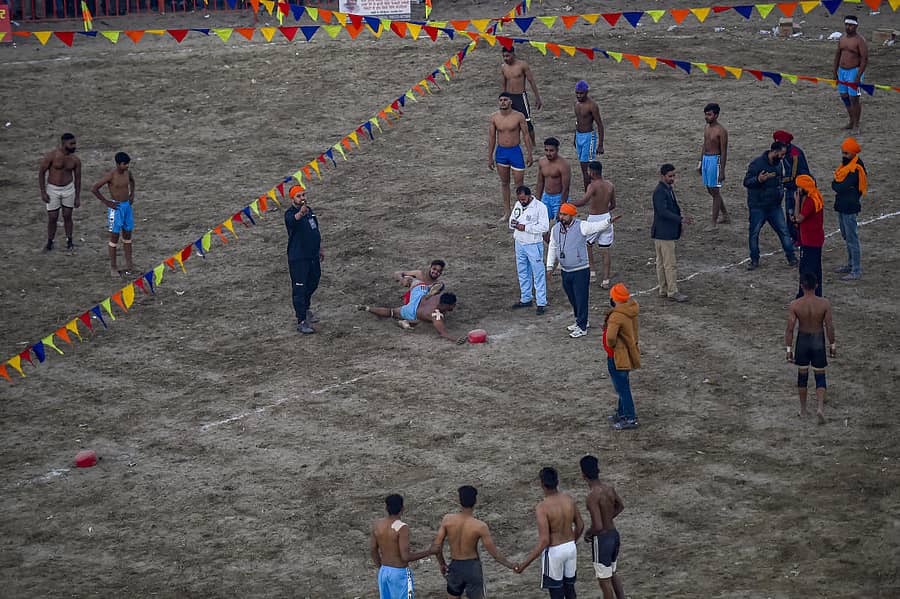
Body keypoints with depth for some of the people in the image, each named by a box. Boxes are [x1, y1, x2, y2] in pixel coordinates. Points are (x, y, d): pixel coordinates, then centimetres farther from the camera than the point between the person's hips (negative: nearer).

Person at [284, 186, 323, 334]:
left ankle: (305, 309, 45)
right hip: (298, 258, -8)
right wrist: (300, 213, -63)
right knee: (299, 288, -7)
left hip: (313, 255, 8)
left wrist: (319, 248, 27)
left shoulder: (309, 210, 10)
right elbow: (292, 220, -42)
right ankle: (301, 322, -7)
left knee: (313, 284, 23)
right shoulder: (290, 213, -16)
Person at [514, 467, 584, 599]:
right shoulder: (569, 499, -5)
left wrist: (524, 564, -23)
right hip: (571, 548, 6)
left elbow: (544, 541, -26)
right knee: (569, 588, 20)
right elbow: (580, 525, 7)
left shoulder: (542, 507, -24)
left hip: (554, 552, -6)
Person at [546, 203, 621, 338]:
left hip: (580, 271, -6)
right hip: (565, 271, 6)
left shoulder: (581, 227, -13)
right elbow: (552, 248, 14)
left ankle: (582, 327, 7)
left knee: (581, 298, -2)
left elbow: (596, 226, -25)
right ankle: (580, 321, 36)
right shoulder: (556, 229, 5)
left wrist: (609, 221, -43)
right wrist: (550, 266, 11)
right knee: (572, 298, 18)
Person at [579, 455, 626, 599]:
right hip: (614, 535, 8)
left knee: (605, 580, 7)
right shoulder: (610, 488, -2)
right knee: (612, 575, 24)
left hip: (601, 540, -8)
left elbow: (598, 526, -29)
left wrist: (588, 533, -8)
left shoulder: (592, 497, -26)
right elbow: (621, 506, 19)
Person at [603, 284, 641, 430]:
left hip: (617, 356, -9)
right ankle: (622, 412, 37)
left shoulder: (616, 316, -28)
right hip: (628, 352, 9)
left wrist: (611, 345, -17)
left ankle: (630, 419, 8)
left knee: (622, 387, 2)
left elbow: (610, 337, -37)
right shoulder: (631, 310, -1)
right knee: (622, 385, 23)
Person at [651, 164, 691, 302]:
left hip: (666, 232, 10)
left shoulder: (668, 189, 14)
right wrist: (681, 219, -30)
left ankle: (663, 290, 21)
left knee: (661, 262, 14)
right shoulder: (660, 192, -19)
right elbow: (663, 211, -27)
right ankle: (672, 292, -4)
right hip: (663, 233, -10)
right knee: (670, 264, -7)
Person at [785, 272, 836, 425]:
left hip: (802, 341, 1)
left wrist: (788, 348, -2)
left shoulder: (794, 305, -15)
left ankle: (803, 409, 27)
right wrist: (832, 345, 5)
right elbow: (829, 327, -9)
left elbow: (790, 329, -12)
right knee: (820, 376, 10)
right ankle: (820, 407, -7)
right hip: (818, 343, -1)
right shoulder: (824, 304, -15)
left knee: (802, 375, 17)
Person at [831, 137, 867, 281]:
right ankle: (851, 264, 33)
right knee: (846, 236, 20)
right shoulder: (846, 164, 10)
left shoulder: (855, 169, -21)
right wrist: (838, 186, -5)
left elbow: (841, 187, -24)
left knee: (852, 238, -7)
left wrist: (834, 185, -5)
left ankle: (856, 271, -5)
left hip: (849, 207, -10)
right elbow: (837, 181, 14)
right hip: (842, 205, 10)